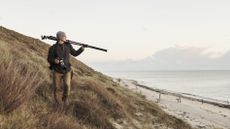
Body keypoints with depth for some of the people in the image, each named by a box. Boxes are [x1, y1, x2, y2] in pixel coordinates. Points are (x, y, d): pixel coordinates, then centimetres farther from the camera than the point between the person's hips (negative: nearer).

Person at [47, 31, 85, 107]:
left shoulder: (68, 46, -1)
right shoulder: (53, 48, -11)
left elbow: (74, 53, 10)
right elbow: (49, 59, -4)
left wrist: (81, 49, -5)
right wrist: (54, 61, -26)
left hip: (67, 70, 2)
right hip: (57, 71, -2)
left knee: (67, 85, -11)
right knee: (57, 87, 4)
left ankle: (65, 99, 15)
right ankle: (58, 101, 28)